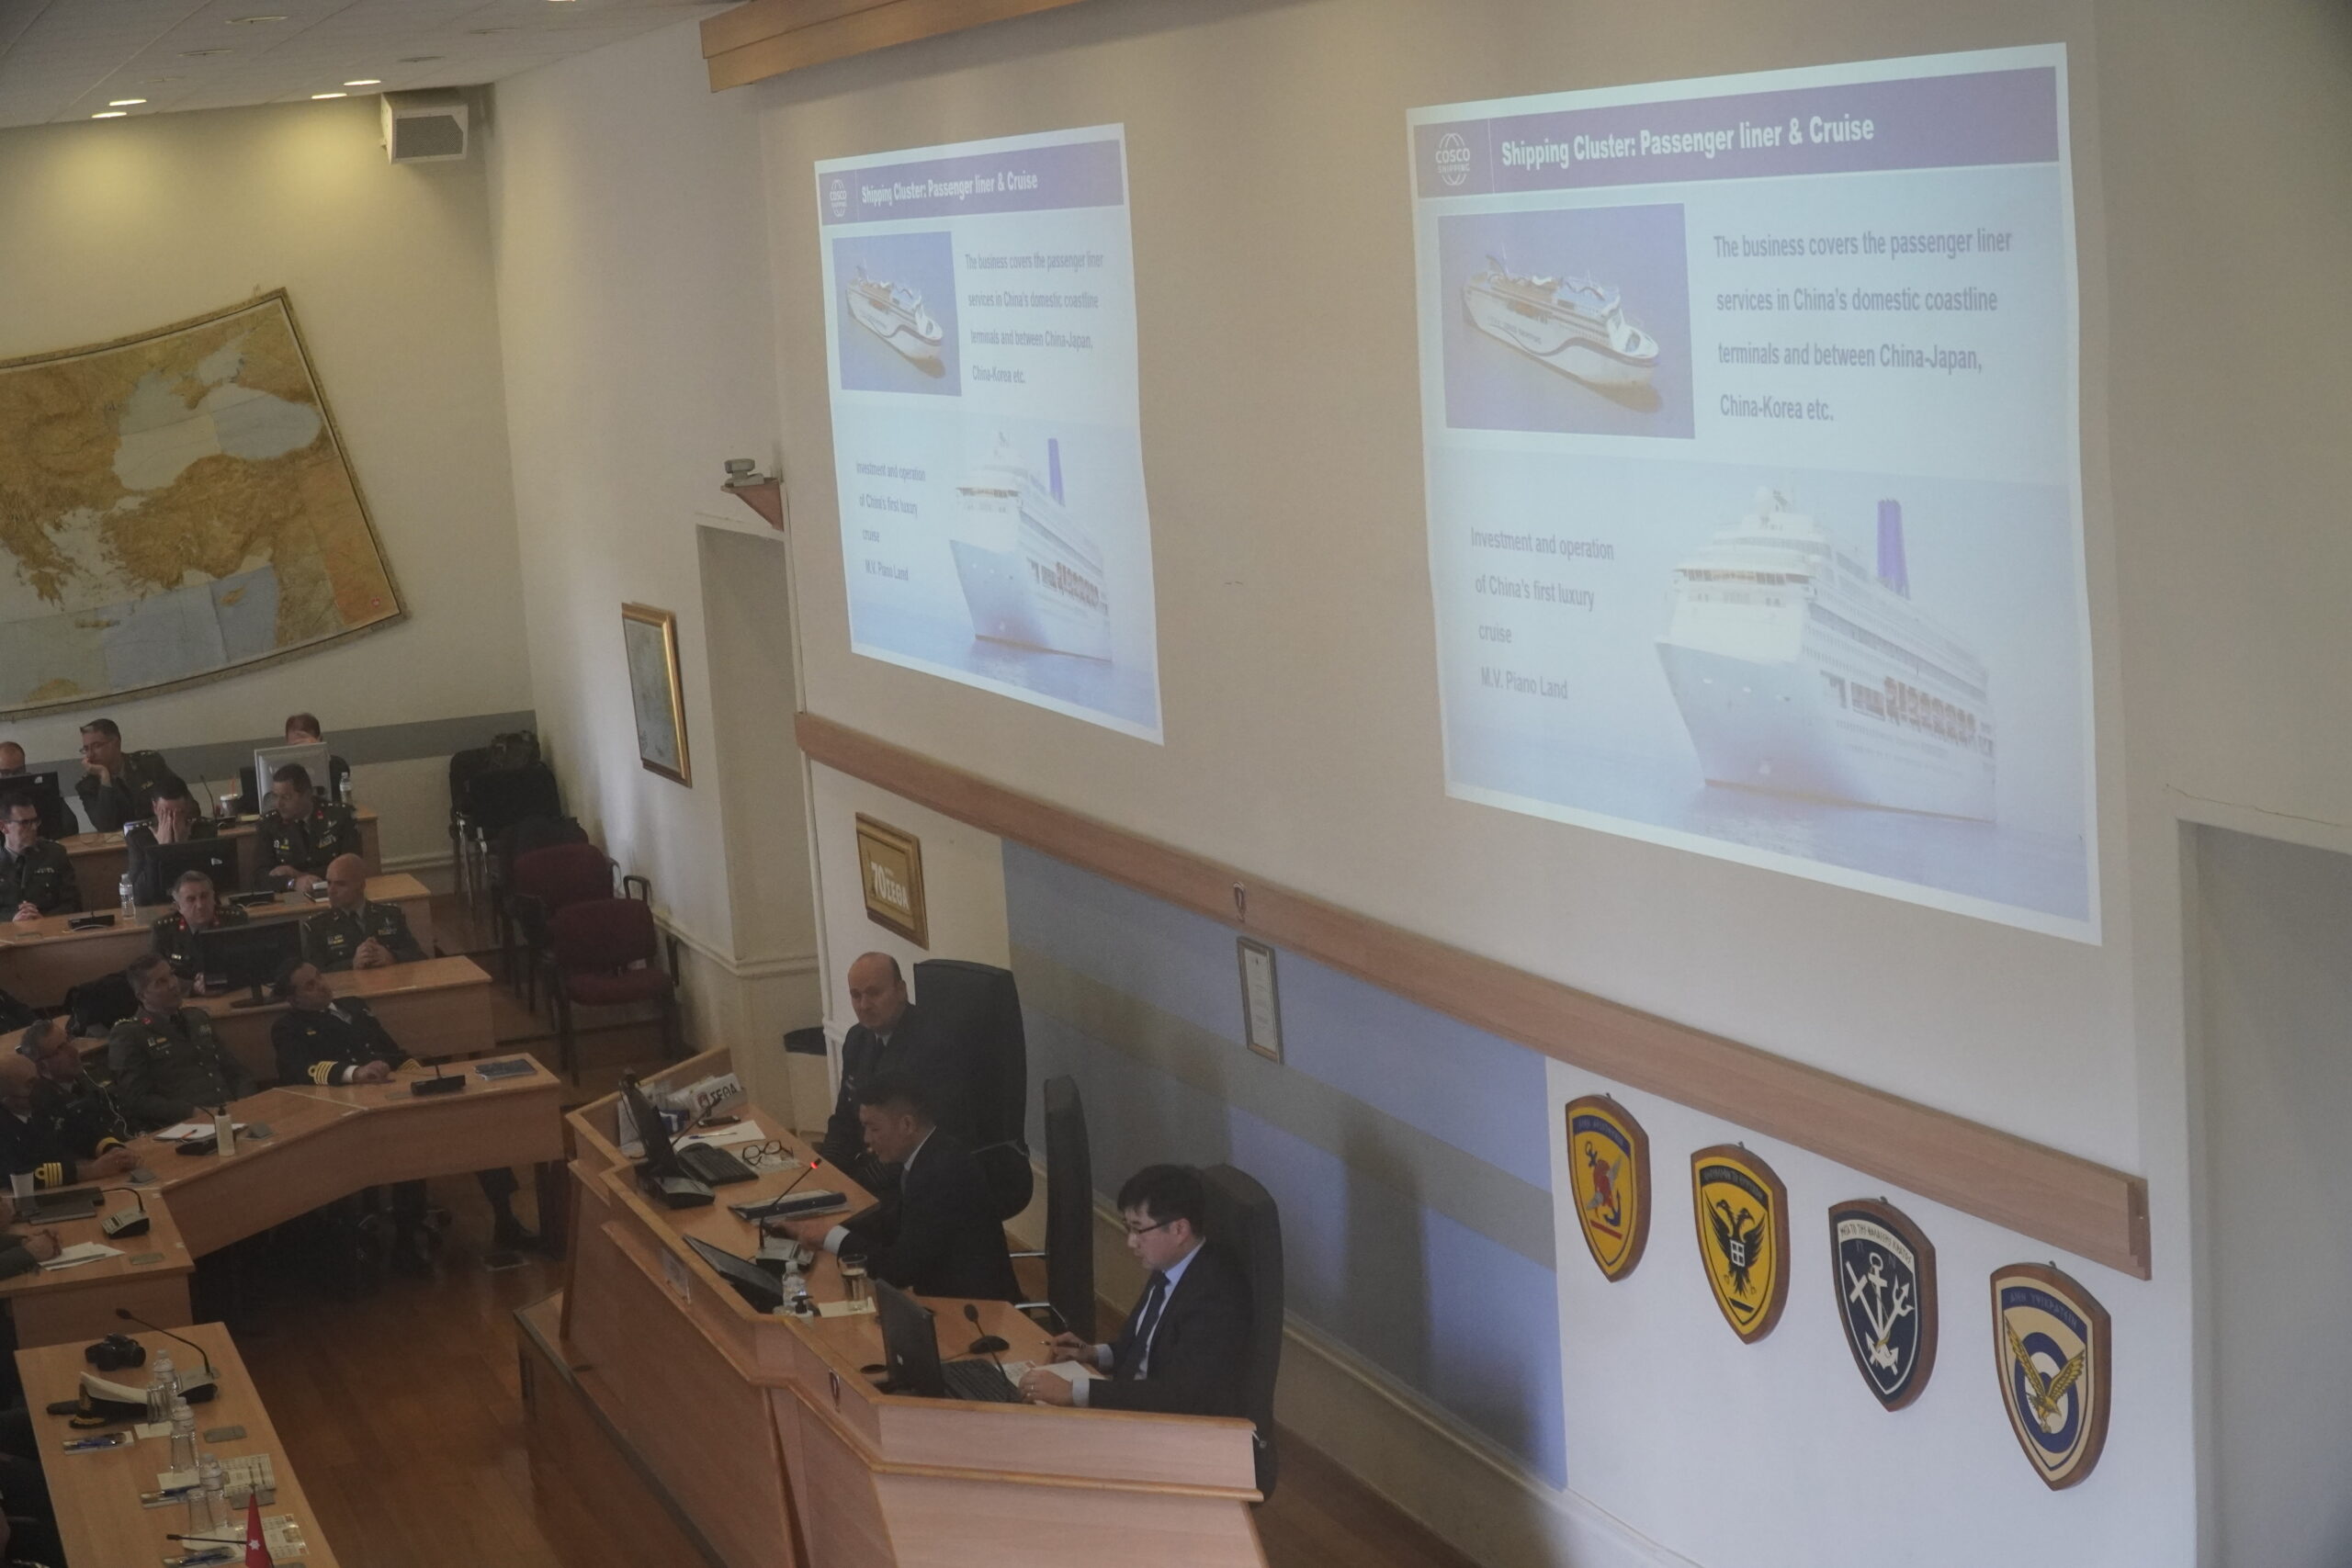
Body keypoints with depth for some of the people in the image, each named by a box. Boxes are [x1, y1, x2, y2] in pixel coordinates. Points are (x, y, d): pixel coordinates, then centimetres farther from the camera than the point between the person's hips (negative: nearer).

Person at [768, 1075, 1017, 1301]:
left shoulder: (943, 1173, -27)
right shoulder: (931, 1154, 1)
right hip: (948, 1294, 8)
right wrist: (820, 1230, 4)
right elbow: (895, 1220, 14)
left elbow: (901, 1268, -24)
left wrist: (832, 1236, -13)